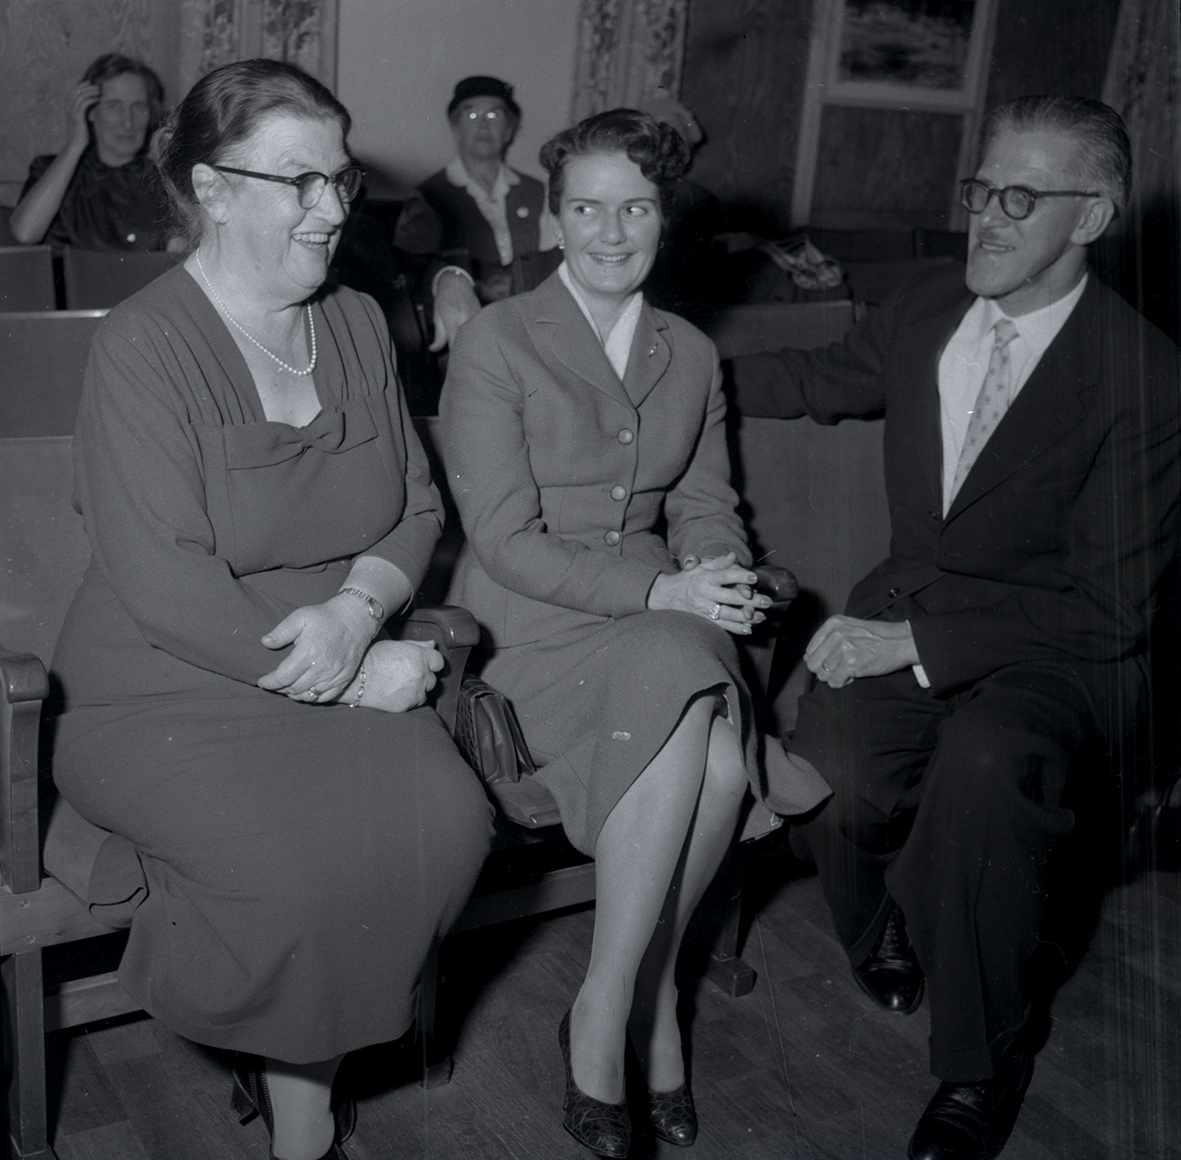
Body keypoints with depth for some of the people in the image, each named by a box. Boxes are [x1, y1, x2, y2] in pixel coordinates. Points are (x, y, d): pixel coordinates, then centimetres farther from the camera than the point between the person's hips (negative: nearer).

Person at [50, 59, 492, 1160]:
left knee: (448, 817, -22)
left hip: (345, 671, 5)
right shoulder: (143, 346, -11)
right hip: (168, 695, -5)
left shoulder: (357, 324, 8)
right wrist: (354, 677, -18)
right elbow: (163, 585, -18)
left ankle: (291, 1069, 2)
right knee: (303, 862, -29)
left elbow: (416, 509, 10)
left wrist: (358, 611, -12)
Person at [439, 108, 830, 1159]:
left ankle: (607, 1015, -6)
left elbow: (707, 506, 14)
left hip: (664, 620, 4)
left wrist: (721, 582, -9)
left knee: (719, 756, -27)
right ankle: (648, 1005, -14)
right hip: (531, 625, -4)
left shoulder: (691, 355, 15)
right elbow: (504, 539, -11)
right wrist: (658, 590, -20)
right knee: (689, 707, -32)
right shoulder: (496, 343, -3)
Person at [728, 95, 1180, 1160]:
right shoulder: (926, 308, 4)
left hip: (1055, 653, -4)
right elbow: (825, 381, 26)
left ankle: (979, 1067, -11)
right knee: (822, 781, -26)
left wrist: (920, 642, -22)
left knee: (985, 763, -38)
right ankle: (891, 933, 13)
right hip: (911, 613, 4)